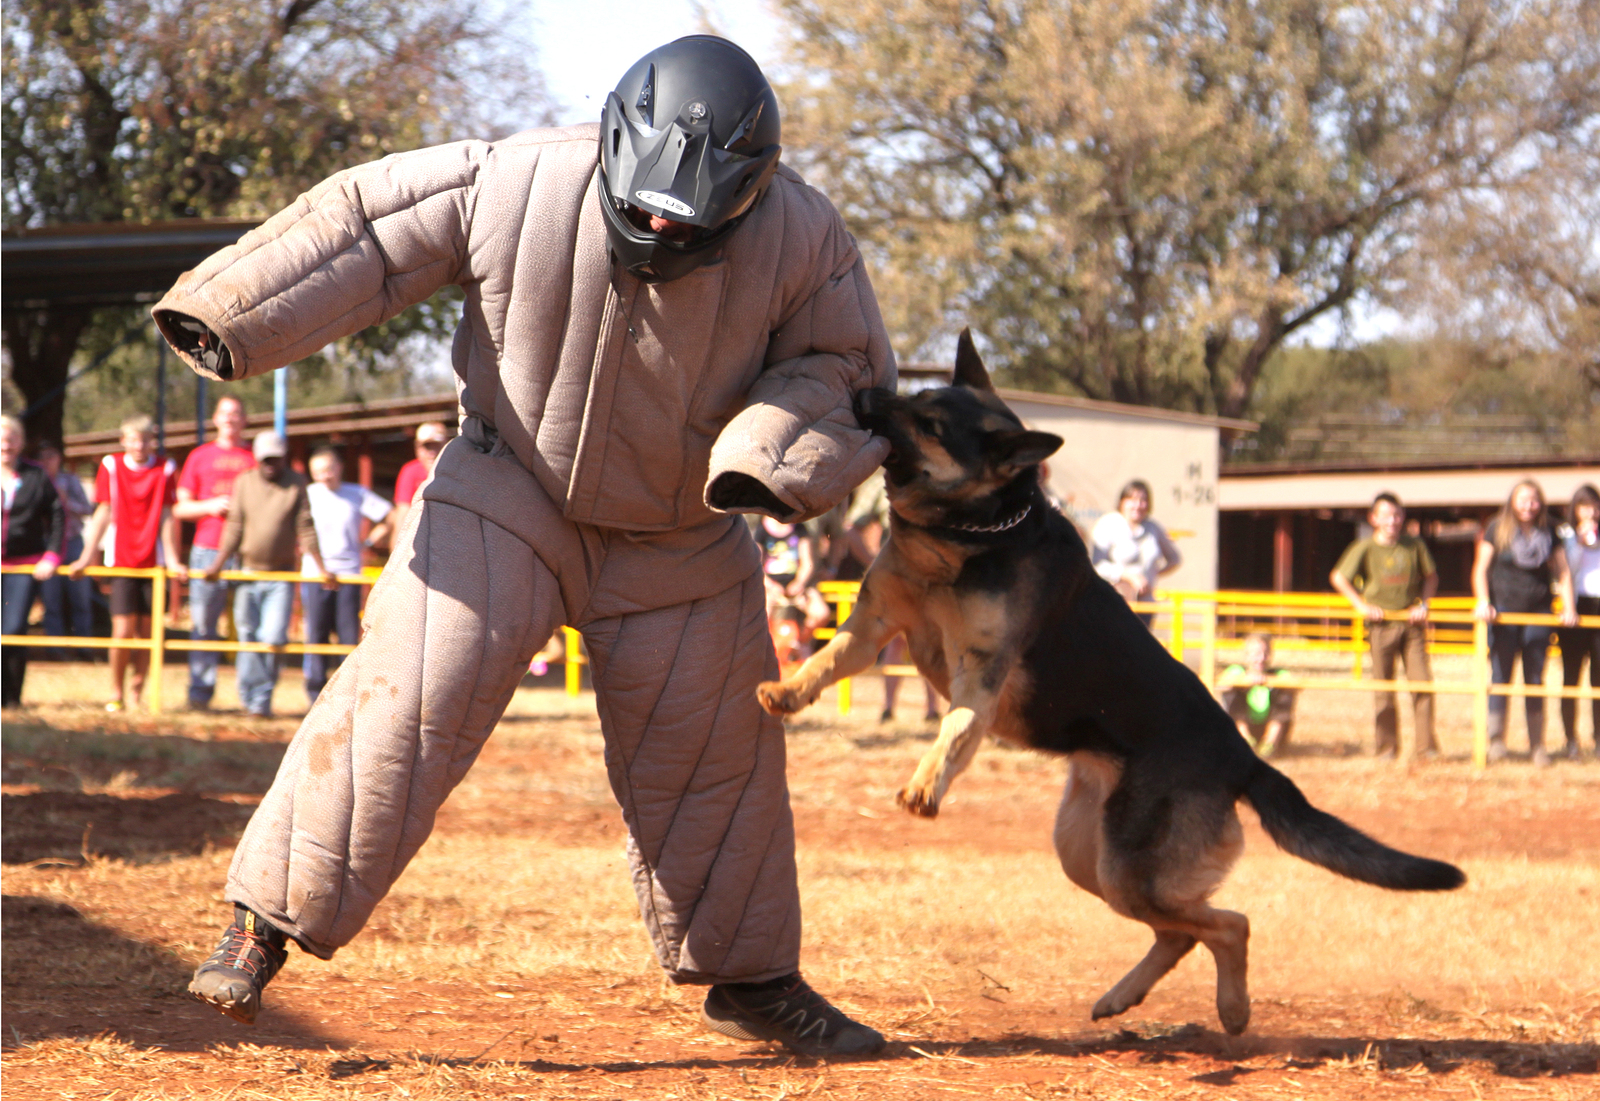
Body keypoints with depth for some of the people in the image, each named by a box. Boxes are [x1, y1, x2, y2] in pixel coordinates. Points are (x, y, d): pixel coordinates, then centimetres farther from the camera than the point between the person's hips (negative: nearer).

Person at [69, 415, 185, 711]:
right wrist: (86, 556, 1)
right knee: (122, 631, -8)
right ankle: (116, 693, 7)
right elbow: (103, 514, 4)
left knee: (147, 631, 2)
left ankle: (137, 692, 13)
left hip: (153, 562, 1)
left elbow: (167, 517, 4)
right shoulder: (111, 466, 1)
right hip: (121, 561, -1)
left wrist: (172, 559, 2)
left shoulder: (165, 469, 2)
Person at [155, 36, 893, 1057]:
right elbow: (364, 227, -14)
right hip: (509, 497, -2)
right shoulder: (517, 185, -25)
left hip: (682, 539, 2)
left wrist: (768, 459, -28)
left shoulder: (801, 237, -22)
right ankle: (270, 920, -7)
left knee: (718, 753, 10)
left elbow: (844, 362, -10)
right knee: (408, 696, -17)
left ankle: (752, 979, 29)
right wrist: (224, 319, -17)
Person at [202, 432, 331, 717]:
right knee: (248, 638, 3)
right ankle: (250, 695, 14)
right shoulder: (244, 482, 4)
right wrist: (217, 564, -1)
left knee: (273, 638, -10)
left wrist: (321, 568, -3)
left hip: (281, 576, -1)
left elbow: (306, 529, 1)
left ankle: (262, 699, 1)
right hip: (248, 572, 1)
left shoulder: (296, 484, 1)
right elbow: (234, 528, 5)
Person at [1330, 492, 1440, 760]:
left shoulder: (1414, 545, 2)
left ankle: (1425, 746, 2)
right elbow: (1338, 578, 2)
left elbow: (1431, 577, 15)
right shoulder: (1365, 548, -4)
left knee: (1422, 683, -4)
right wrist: (1362, 606, -3)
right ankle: (1386, 747, 11)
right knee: (1384, 689, 2)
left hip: (1411, 622, 2)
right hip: (1381, 624, -2)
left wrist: (1423, 604, 1)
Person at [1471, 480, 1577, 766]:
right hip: (1504, 609, -2)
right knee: (1500, 675, -2)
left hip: (1538, 613, 2)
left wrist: (1568, 608, 0)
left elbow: (1563, 573, 10)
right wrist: (1483, 603, -12)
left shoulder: (1548, 533, 7)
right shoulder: (1498, 529, 1)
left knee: (1535, 678, 4)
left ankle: (1537, 746, 8)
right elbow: (1480, 569, 0)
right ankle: (1496, 741, 4)